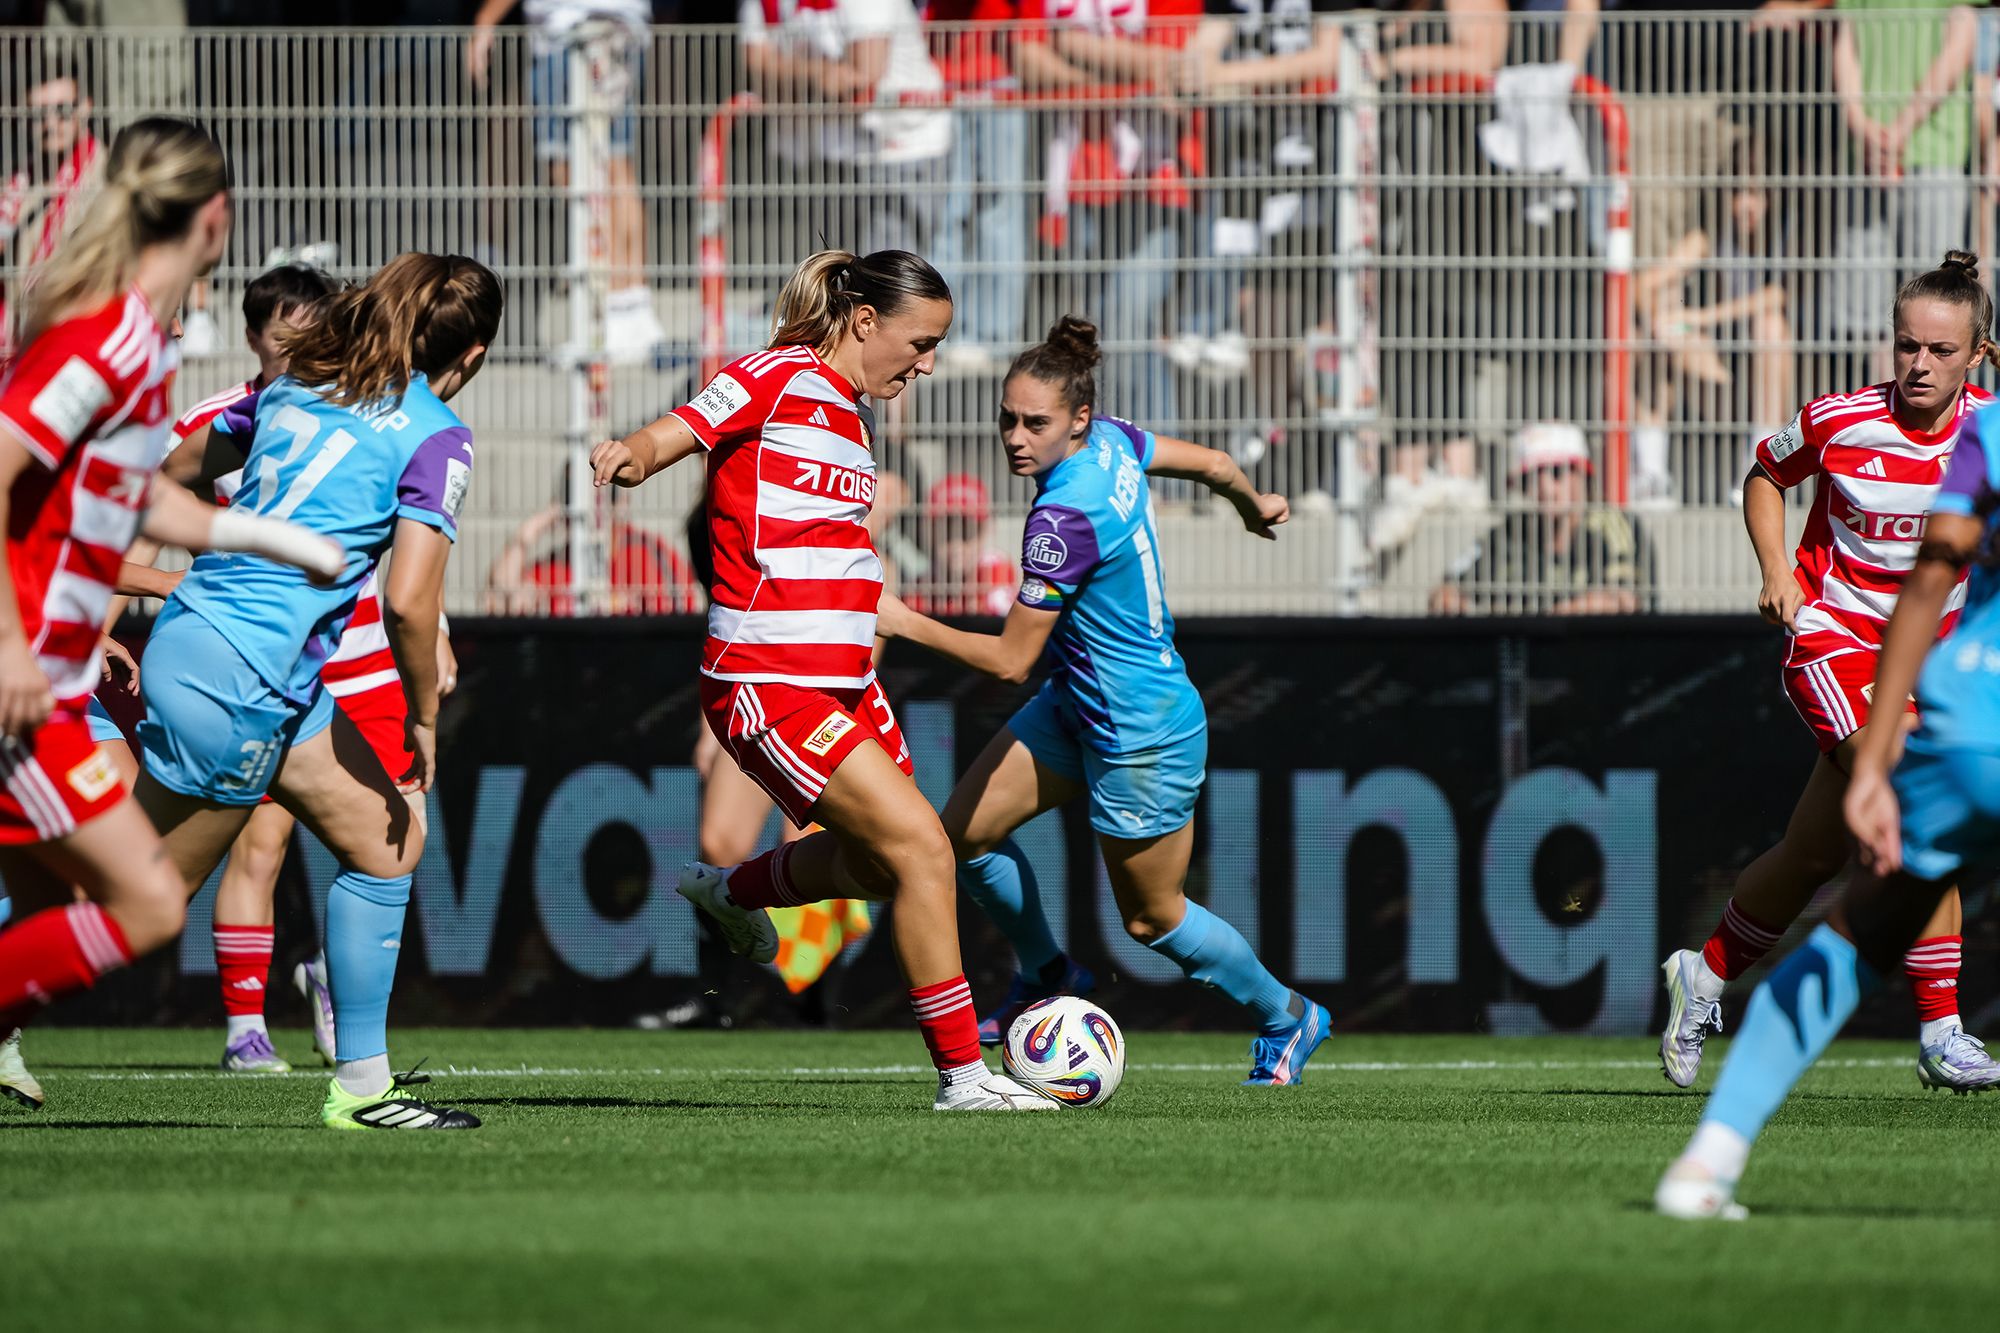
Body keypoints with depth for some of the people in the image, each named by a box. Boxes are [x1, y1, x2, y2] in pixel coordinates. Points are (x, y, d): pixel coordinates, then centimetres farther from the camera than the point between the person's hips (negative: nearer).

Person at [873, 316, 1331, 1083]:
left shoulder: (1065, 519, -32)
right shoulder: (1112, 443, -8)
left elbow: (1010, 660, -26)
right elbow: (1212, 464, 11)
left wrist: (906, 623, -18)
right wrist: (1252, 504, 32)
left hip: (1143, 738, -9)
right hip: (1078, 705, 9)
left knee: (1152, 919, 10)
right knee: (964, 831, 5)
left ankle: (1286, 1017, 31)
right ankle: (1048, 976, 26)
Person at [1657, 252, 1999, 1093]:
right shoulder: (1838, 422, -10)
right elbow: (1766, 474, 10)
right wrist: (1777, 571, -3)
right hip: (1832, 634, -4)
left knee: (1814, 855, 11)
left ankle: (1708, 973, 37)